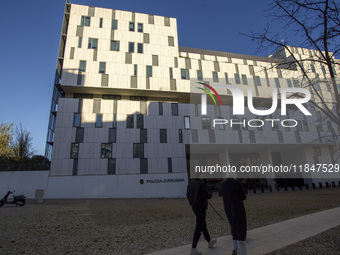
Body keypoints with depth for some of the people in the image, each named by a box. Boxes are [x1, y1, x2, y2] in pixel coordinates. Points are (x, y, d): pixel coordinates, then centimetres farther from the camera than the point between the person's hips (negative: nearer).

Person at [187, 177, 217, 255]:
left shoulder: (190, 184, 3)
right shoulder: (201, 184, -17)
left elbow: (188, 195, 9)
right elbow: (206, 196, -17)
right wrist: (209, 195, 6)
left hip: (194, 207, 8)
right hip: (201, 207, -8)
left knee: (203, 225, 23)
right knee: (199, 228, -2)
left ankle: (209, 242, 41)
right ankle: (193, 249, 1)